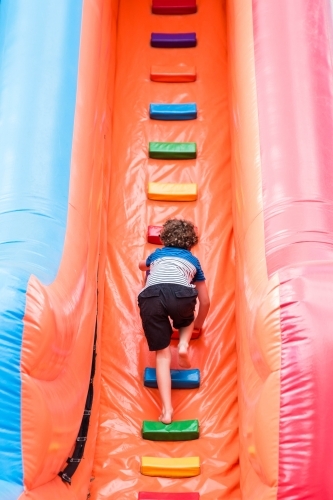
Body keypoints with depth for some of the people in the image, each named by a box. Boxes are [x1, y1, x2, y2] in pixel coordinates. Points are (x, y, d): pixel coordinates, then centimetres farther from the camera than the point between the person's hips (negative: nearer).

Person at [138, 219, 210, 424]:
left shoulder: (157, 254, 37)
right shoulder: (193, 260, 34)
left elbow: (142, 265, 63)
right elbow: (205, 301, 37)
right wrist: (198, 324, 53)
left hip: (151, 297, 1)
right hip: (180, 295, -1)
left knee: (163, 354, 8)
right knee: (186, 321, 36)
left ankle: (167, 409, -3)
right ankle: (184, 344, 6)